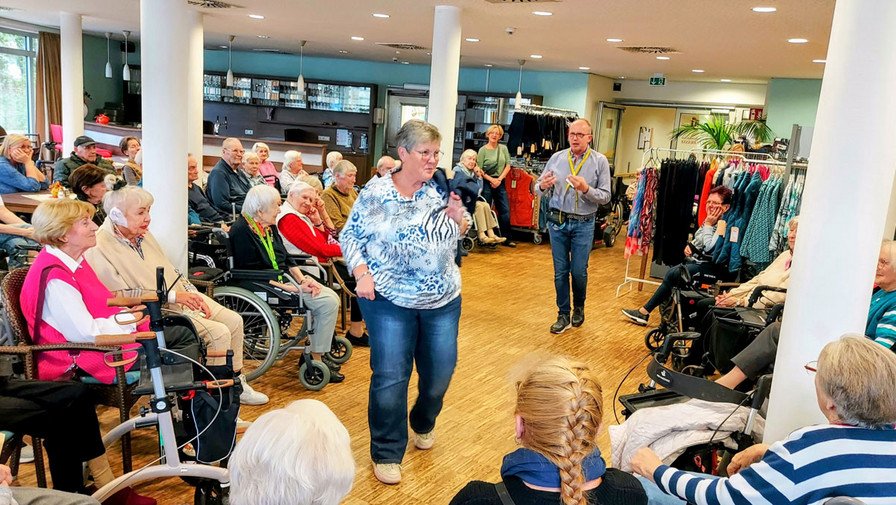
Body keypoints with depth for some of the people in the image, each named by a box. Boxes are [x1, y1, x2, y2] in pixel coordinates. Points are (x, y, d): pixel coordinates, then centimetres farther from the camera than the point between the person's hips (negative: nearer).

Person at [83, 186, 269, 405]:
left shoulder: (143, 234, 9)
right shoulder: (101, 249, -17)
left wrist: (195, 297, -1)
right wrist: (172, 296, -22)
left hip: (181, 295, 9)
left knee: (234, 321, 1)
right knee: (219, 333, -22)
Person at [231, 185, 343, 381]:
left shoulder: (269, 226, 11)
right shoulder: (242, 231, -18)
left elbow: (286, 258, 15)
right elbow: (255, 275, -21)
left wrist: (302, 279, -3)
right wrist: (294, 289, -22)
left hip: (284, 278, 9)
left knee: (332, 298, -1)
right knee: (327, 303, -18)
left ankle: (317, 353, 8)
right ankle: (316, 360, -9)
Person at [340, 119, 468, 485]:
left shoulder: (441, 190, 1)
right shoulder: (376, 192, -8)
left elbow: (456, 238, 9)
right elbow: (350, 237, -3)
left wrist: (458, 218, -12)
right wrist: (361, 272, -17)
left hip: (443, 300, 4)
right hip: (389, 301, -3)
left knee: (440, 373, 13)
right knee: (390, 378, 0)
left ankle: (424, 424, 44)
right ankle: (387, 452, 20)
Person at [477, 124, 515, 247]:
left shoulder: (503, 148, 7)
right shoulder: (483, 150, -3)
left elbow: (508, 165, 5)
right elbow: (479, 170, -7)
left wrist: (499, 179, -6)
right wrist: (492, 180, -13)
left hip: (500, 183, 4)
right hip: (486, 183, -3)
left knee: (505, 211, 3)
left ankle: (506, 238, 11)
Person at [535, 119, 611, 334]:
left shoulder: (600, 161, -3)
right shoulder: (556, 158, 3)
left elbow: (605, 196, -7)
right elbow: (538, 189, 5)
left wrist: (586, 189, -24)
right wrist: (543, 186, -18)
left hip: (583, 224, -2)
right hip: (557, 221, 2)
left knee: (579, 271, 5)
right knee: (560, 271, 8)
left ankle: (579, 307, 31)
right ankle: (563, 315, 19)